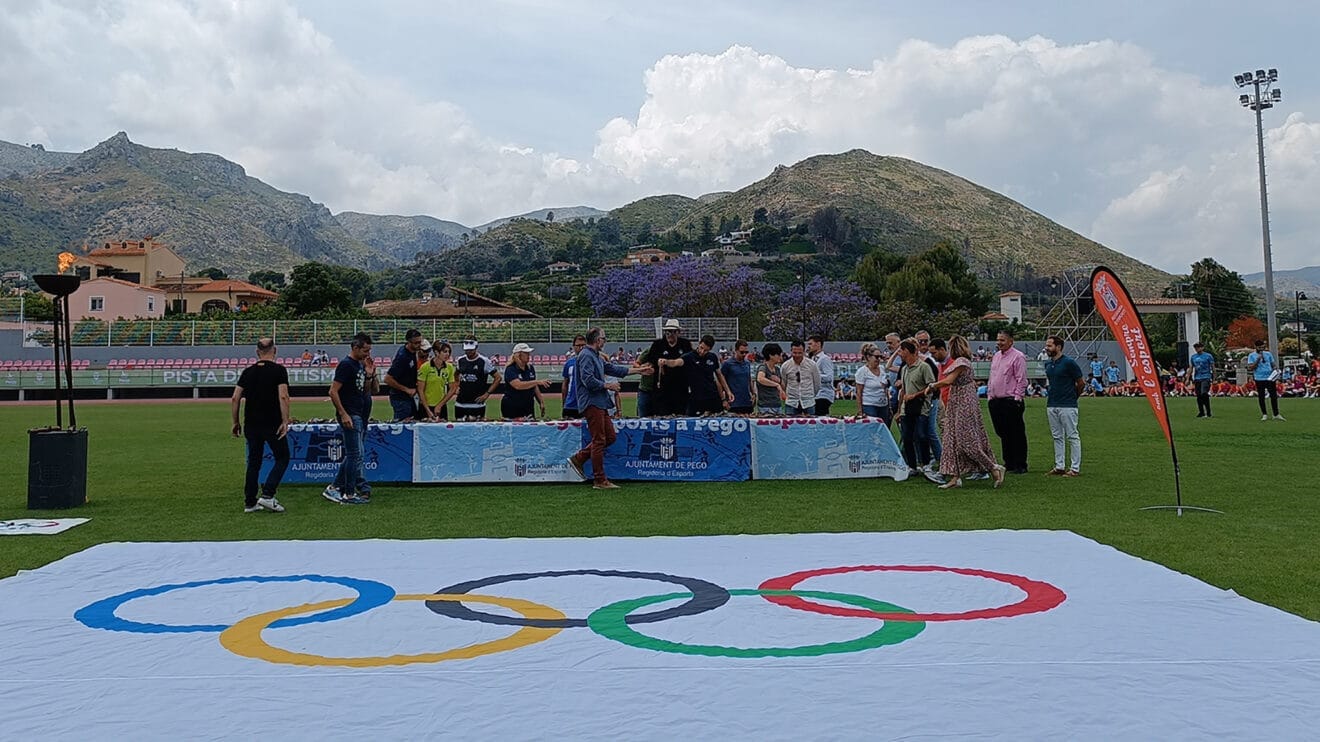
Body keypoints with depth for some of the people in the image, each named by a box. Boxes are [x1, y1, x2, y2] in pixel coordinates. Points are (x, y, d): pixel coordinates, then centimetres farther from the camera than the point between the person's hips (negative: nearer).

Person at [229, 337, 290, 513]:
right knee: (282, 458, 7)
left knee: (253, 462, 13)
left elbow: (235, 398, 4)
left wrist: (236, 422, 12)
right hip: (272, 424, -5)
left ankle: (250, 502, 14)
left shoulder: (248, 371, 8)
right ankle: (267, 495, -6)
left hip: (251, 425, 5)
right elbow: (283, 396, -17)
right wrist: (285, 422, -16)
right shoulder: (279, 370, -5)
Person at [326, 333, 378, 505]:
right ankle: (350, 494, -2)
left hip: (362, 416, 9)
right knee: (356, 455, -8)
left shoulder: (362, 365, 15)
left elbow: (375, 390, 17)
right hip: (350, 416, -9)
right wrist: (343, 414, -21)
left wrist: (370, 375, -1)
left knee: (352, 455, 14)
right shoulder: (346, 364, -11)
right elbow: (333, 391, -16)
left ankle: (334, 488, 22)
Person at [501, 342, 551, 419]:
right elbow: (518, 385, -29)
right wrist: (537, 382, -34)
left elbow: (534, 387, 16)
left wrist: (541, 402, 11)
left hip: (528, 407, 6)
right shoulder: (510, 370, -12)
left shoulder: (531, 368, 7)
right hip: (512, 408, -5)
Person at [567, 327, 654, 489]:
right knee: (599, 441, -7)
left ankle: (578, 458, 17)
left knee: (610, 437, 12)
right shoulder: (586, 356, -13)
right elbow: (588, 380, -23)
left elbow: (614, 369, 27)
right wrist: (608, 385, -12)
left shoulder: (596, 357, 20)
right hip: (591, 402, -11)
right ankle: (600, 481, -2)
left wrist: (638, 370, 27)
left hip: (600, 404, 11)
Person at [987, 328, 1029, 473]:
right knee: (1003, 433, 12)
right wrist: (990, 395, 15)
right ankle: (1008, 463, 21)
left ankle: (1020, 465, 3)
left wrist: (1017, 398, -15)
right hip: (996, 401, 8)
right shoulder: (996, 356, 16)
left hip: (1011, 402, -8)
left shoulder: (1018, 356, -9)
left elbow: (1021, 380, -12)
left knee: (1016, 435, -2)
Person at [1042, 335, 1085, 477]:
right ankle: (1059, 467, 17)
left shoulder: (1069, 363, -12)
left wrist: (1072, 396, 7)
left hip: (1067, 406, -8)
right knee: (1057, 437, 11)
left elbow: (1081, 383, -5)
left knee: (1072, 437, -1)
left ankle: (1075, 468, 2)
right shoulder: (1048, 364, 10)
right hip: (1051, 406, 8)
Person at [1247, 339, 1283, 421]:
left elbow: (1273, 363, 17)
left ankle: (1276, 414, 8)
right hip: (1259, 379, -2)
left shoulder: (1268, 354, 10)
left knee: (1274, 396, 0)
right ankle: (1264, 415, 13)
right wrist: (1258, 360, -16)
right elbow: (1250, 368, -8)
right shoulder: (1252, 356, 0)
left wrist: (1276, 369, -5)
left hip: (1270, 378, 2)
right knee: (1261, 397, 3)